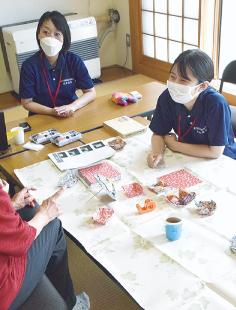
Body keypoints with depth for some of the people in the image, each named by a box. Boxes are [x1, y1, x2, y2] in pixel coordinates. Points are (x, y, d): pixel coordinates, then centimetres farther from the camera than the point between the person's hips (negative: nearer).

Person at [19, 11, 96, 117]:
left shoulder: (74, 60, -5)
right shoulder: (29, 65, -9)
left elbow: (91, 92, -2)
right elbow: (27, 102, -5)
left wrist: (72, 107, -19)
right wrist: (51, 111, -20)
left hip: (70, 115, 1)